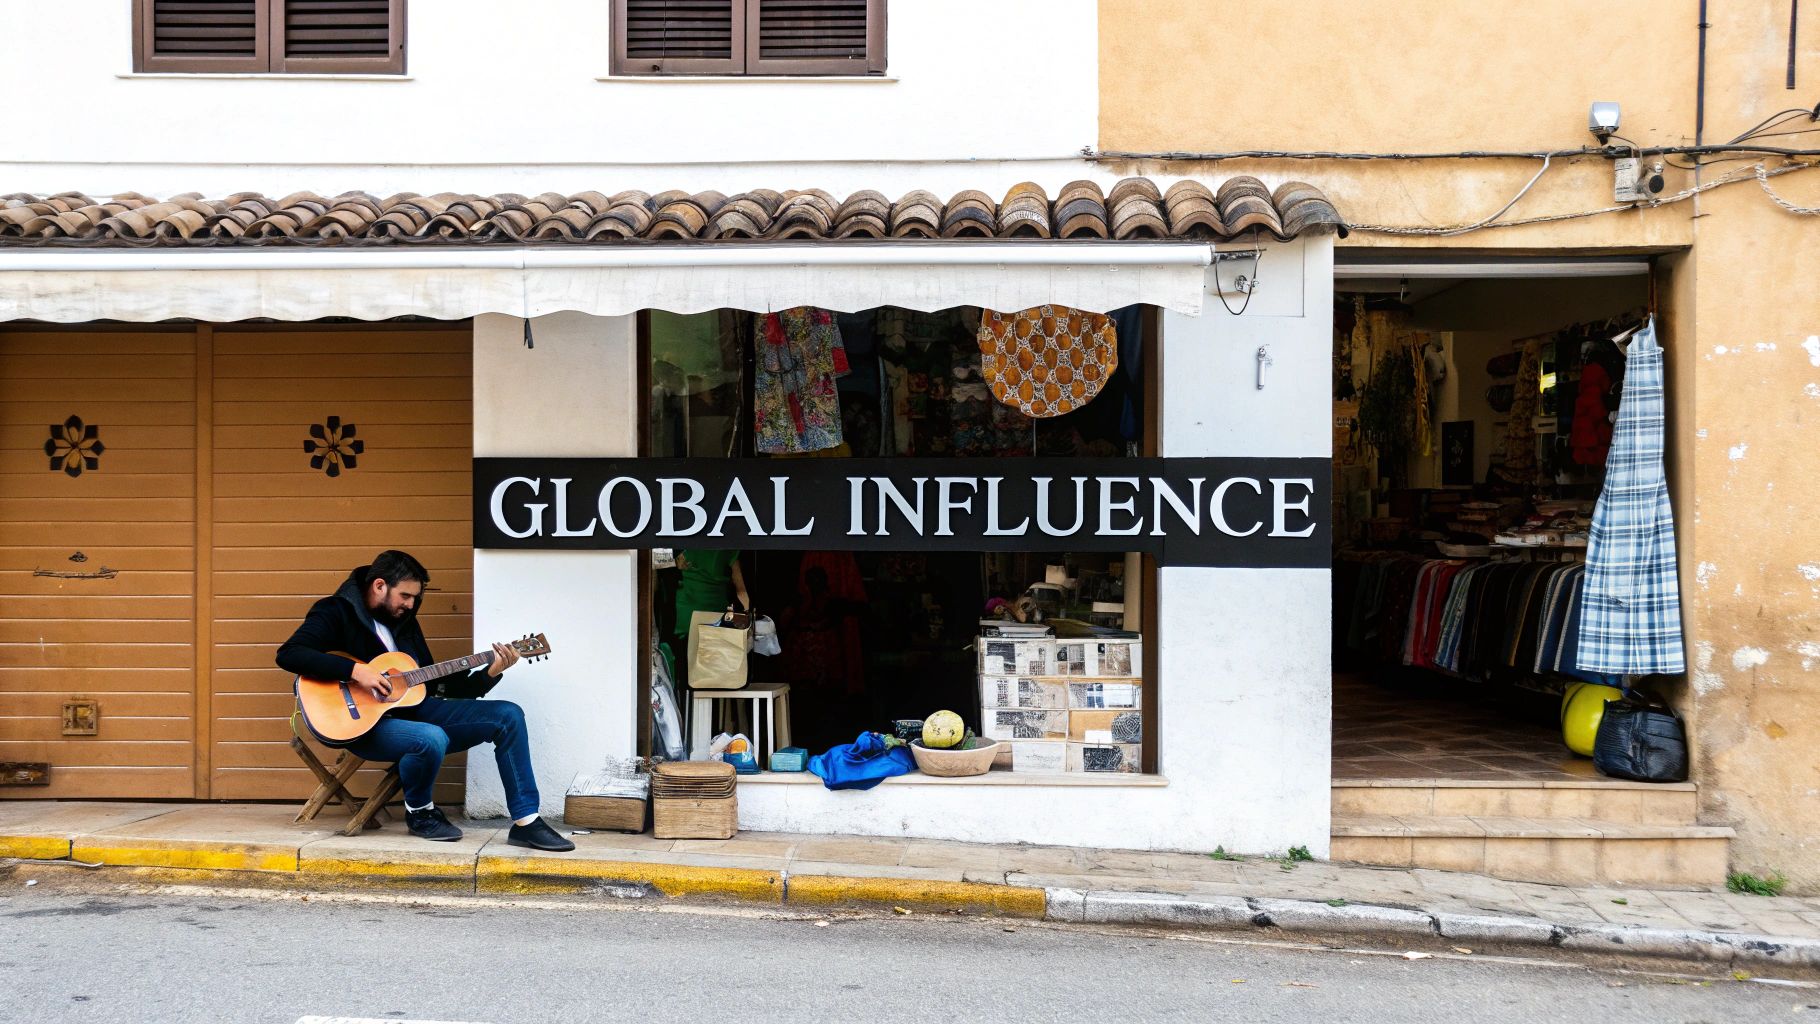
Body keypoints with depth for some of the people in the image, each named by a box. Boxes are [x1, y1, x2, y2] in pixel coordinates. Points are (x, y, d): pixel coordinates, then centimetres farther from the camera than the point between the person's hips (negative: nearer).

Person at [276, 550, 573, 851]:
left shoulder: (404, 622, 15)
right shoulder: (337, 612, -6)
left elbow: (434, 684, 16)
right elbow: (289, 654, -21)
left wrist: (490, 674, 3)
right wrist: (355, 670, -27)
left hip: (412, 709, 7)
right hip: (364, 723, -7)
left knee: (508, 715, -6)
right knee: (432, 739, -38)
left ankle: (526, 823, -6)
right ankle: (419, 811, -4)